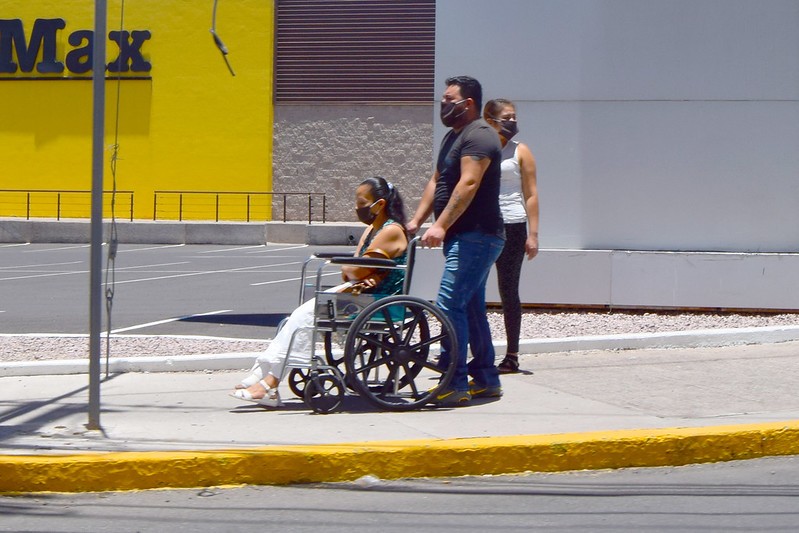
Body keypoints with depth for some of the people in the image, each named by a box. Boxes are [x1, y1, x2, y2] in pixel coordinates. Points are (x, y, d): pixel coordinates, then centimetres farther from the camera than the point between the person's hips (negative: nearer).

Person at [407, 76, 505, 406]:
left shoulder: (478, 136, -13)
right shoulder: (453, 136, 20)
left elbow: (468, 184, -24)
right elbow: (437, 181, 20)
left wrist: (441, 226, -31)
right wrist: (417, 220, 8)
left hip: (476, 237, -11)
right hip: (463, 238, 11)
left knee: (450, 305, -16)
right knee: (471, 309, 14)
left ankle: (455, 385, -17)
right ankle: (486, 379, 20)